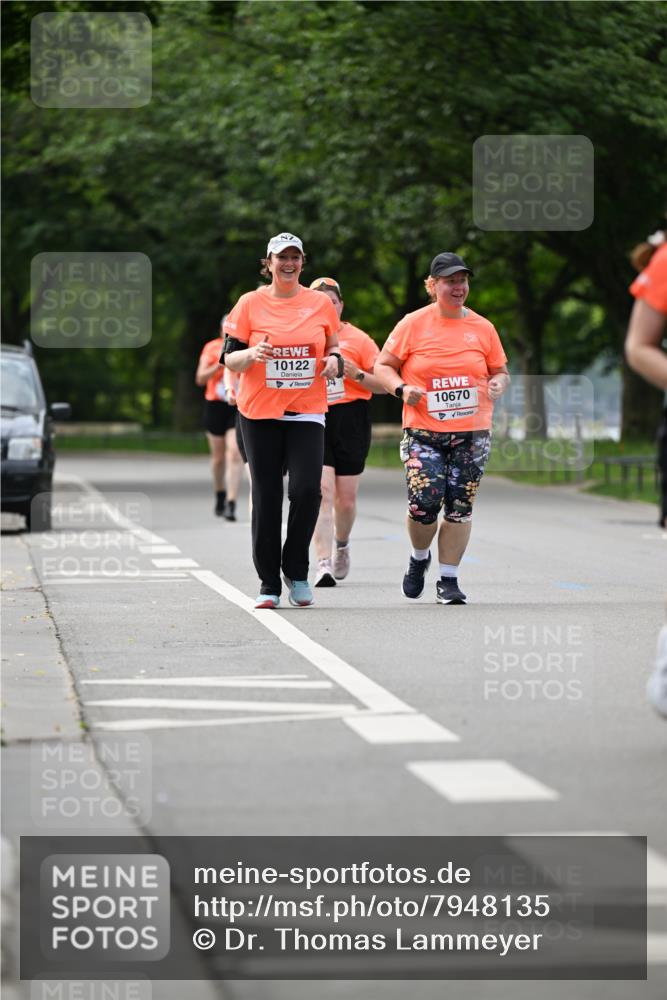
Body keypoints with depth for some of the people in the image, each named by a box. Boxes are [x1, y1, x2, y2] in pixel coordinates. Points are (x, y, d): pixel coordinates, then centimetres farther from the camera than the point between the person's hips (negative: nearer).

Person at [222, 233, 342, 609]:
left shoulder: (321, 303, 7)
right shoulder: (251, 303, 2)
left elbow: (333, 348, 18)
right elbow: (229, 359, 3)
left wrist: (334, 360, -5)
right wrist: (253, 353, -18)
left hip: (307, 411, 0)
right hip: (260, 412, 0)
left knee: (307, 489, -15)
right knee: (266, 497, 1)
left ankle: (296, 570, 5)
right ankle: (269, 584, 9)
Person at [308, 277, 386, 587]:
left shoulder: (358, 339, 5)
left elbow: (382, 384, 4)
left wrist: (357, 374, -14)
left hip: (350, 420, 0)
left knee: (346, 497, 5)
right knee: (321, 491, -15)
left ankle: (342, 543, 37)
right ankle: (324, 564, -20)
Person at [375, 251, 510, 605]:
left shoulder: (483, 328, 8)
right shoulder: (413, 324, 1)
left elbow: (500, 371, 17)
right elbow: (383, 366, 5)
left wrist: (498, 384, -6)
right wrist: (401, 388, -13)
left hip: (471, 433, 2)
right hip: (424, 432, -2)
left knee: (459, 508, 0)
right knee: (424, 502, -13)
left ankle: (448, 580, 9)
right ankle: (419, 558, 17)